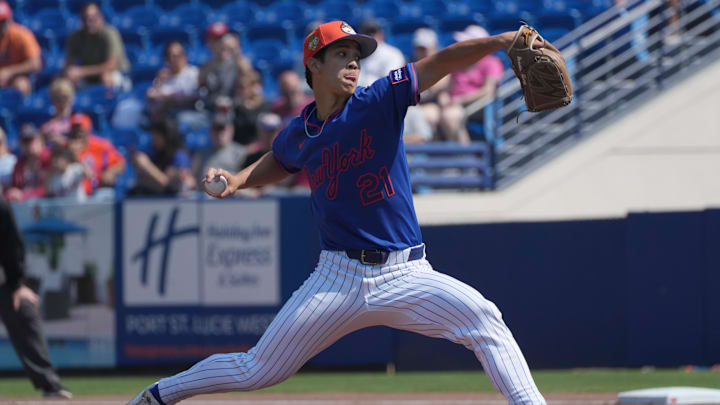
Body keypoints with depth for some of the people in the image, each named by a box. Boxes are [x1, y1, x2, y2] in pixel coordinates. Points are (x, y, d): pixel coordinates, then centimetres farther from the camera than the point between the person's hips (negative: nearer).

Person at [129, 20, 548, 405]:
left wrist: (500, 41, -33)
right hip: (339, 278, 1)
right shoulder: (299, 134, 3)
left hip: (405, 277, -1)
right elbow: (278, 162, 27)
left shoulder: (379, 101, -7)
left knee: (484, 319, -25)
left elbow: (442, 62, -19)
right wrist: (238, 179, 8)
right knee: (258, 370, 6)